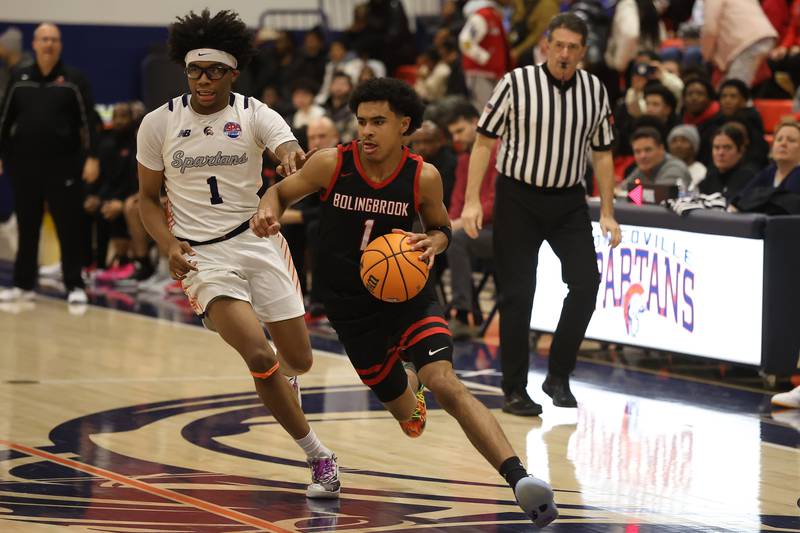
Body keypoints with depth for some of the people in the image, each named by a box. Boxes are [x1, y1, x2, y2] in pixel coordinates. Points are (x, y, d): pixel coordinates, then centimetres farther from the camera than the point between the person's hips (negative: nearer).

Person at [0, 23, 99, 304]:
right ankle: (24, 284, 18)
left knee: (70, 226, -1)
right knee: (27, 226, 10)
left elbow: (88, 121, -3)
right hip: (24, 164, 3)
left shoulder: (73, 80, 0)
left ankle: (74, 286, 6)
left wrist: (92, 157, -11)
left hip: (63, 165, -3)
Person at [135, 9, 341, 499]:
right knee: (259, 356, -21)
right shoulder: (159, 124, -1)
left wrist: (296, 158, -49)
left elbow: (293, 156, -23)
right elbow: (148, 197, 10)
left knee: (299, 361, 5)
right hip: (202, 256, -1)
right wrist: (169, 244, -9)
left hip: (259, 240, 1)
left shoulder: (255, 115, -4)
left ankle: (276, 380, 46)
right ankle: (320, 457, -6)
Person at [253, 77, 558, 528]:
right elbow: (281, 192, 3)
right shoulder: (332, 164, -12)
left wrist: (432, 243, -15)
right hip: (352, 308, 1)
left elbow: (441, 226, 9)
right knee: (405, 412, 13)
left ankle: (520, 479, -35)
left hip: (408, 293, -1)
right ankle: (408, 382, 54)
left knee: (445, 384, -25)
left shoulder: (423, 177, -10)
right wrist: (268, 212, -21)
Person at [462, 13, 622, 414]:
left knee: (586, 283, -9)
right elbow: (485, 141, -5)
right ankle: (514, 391, 9)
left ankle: (558, 377, 6)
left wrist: (607, 213, 6)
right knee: (516, 295, -2)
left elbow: (602, 153, 10)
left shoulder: (595, 91, 1)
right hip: (517, 197, -3)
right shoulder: (516, 83, -10)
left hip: (568, 200, 3)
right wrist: (472, 201, -11)